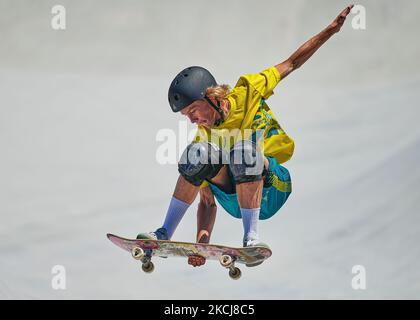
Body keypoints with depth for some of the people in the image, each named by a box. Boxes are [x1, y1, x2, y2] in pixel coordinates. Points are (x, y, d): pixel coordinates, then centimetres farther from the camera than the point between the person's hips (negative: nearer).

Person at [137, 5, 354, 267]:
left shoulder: (248, 92, -7)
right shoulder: (204, 139, -3)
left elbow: (291, 64, 4)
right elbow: (207, 201, -2)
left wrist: (332, 29, 2)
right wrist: (202, 240, -17)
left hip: (272, 190, -2)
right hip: (235, 200, 2)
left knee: (244, 150, -33)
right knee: (201, 155, -26)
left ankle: (252, 236, -28)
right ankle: (165, 235, -23)